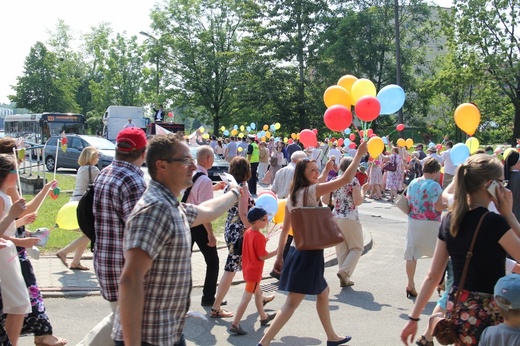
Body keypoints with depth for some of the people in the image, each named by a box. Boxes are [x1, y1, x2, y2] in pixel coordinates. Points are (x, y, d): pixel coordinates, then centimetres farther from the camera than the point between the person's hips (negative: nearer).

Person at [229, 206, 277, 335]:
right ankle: (235, 324, -3)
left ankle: (263, 317, 40)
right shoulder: (259, 237, -23)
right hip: (254, 271, -10)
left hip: (248, 268, 10)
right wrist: (277, 251, -13)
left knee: (258, 292, 24)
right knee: (246, 298, -5)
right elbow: (263, 256, -20)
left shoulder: (248, 232, 3)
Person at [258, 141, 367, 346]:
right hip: (310, 253, -9)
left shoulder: (293, 196, 9)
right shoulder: (311, 190, -14)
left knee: (323, 292, 25)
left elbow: (284, 229, 12)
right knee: (292, 303, -6)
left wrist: (279, 256, 16)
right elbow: (346, 179, -18)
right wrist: (359, 154, -10)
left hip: (299, 251, 9)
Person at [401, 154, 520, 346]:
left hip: (457, 309, 6)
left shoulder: (449, 220, 0)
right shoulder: (493, 222, -19)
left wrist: (413, 318, 9)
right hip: (487, 313, -6)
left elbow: (433, 276, 3)